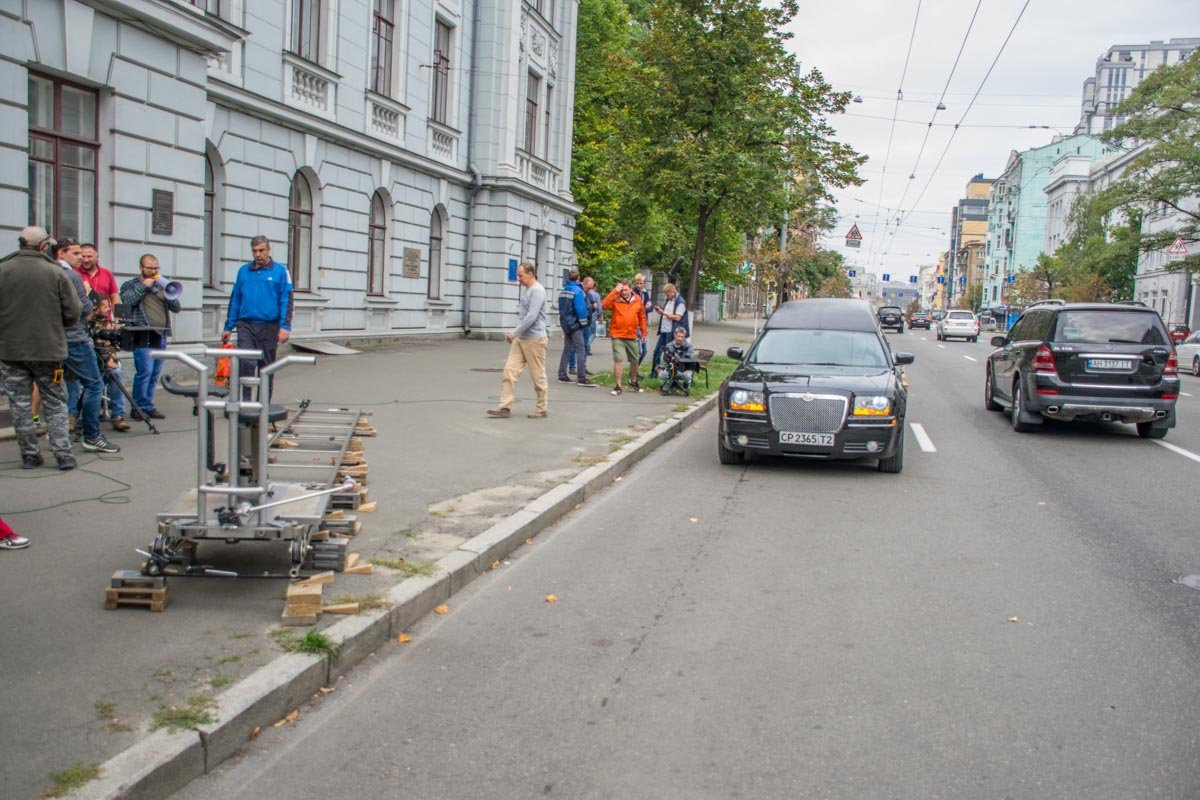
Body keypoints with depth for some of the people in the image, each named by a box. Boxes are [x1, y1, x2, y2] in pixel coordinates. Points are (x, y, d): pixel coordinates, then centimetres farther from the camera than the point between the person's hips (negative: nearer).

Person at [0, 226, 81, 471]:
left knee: (20, 405, 9)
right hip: (48, 349, 0)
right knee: (55, 403, 10)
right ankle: (63, 454, 4)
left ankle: (30, 455, 13)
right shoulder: (56, 273, -7)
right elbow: (73, 313, -6)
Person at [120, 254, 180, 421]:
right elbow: (127, 301, -11)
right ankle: (140, 406, -4)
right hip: (143, 335, -5)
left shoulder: (161, 286, 21)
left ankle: (146, 405, 12)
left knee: (155, 373, 5)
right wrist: (143, 286, -6)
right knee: (145, 371, -13)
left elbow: (176, 308, 13)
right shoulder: (130, 285, 10)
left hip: (161, 336, 5)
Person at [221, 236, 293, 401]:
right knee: (246, 363, -12)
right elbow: (235, 300, 12)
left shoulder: (280, 271, 0)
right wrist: (228, 327, 9)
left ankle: (263, 404, 19)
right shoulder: (243, 271, 9)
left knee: (266, 367, 8)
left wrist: (285, 326, -14)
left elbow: (286, 300, -4)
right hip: (246, 326, 1)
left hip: (269, 327, -1)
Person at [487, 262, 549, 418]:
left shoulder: (537, 290, -14)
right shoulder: (527, 290, 16)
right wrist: (516, 334, 18)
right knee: (510, 370, 0)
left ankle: (542, 409, 12)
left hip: (534, 339, -9)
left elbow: (532, 317, -22)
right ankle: (505, 406, -1)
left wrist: (514, 333, -18)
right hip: (520, 339, 9)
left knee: (538, 375, 1)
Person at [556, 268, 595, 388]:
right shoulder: (577, 290, -14)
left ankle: (562, 375, 14)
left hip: (565, 323, 8)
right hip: (575, 324, -8)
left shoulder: (563, 291, 10)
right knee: (580, 350, -7)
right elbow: (581, 308, -18)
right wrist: (584, 322, -9)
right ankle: (582, 378, -10)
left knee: (567, 349, 14)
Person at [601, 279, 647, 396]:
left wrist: (644, 331, 12)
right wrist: (615, 291, -27)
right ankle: (618, 386, -5)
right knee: (618, 360, -13)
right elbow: (604, 304, -28)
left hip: (632, 336, 4)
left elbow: (642, 316, 11)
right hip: (617, 336, -4)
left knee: (635, 361, 16)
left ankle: (633, 382, 40)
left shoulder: (637, 300, 2)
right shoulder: (615, 300, -8)